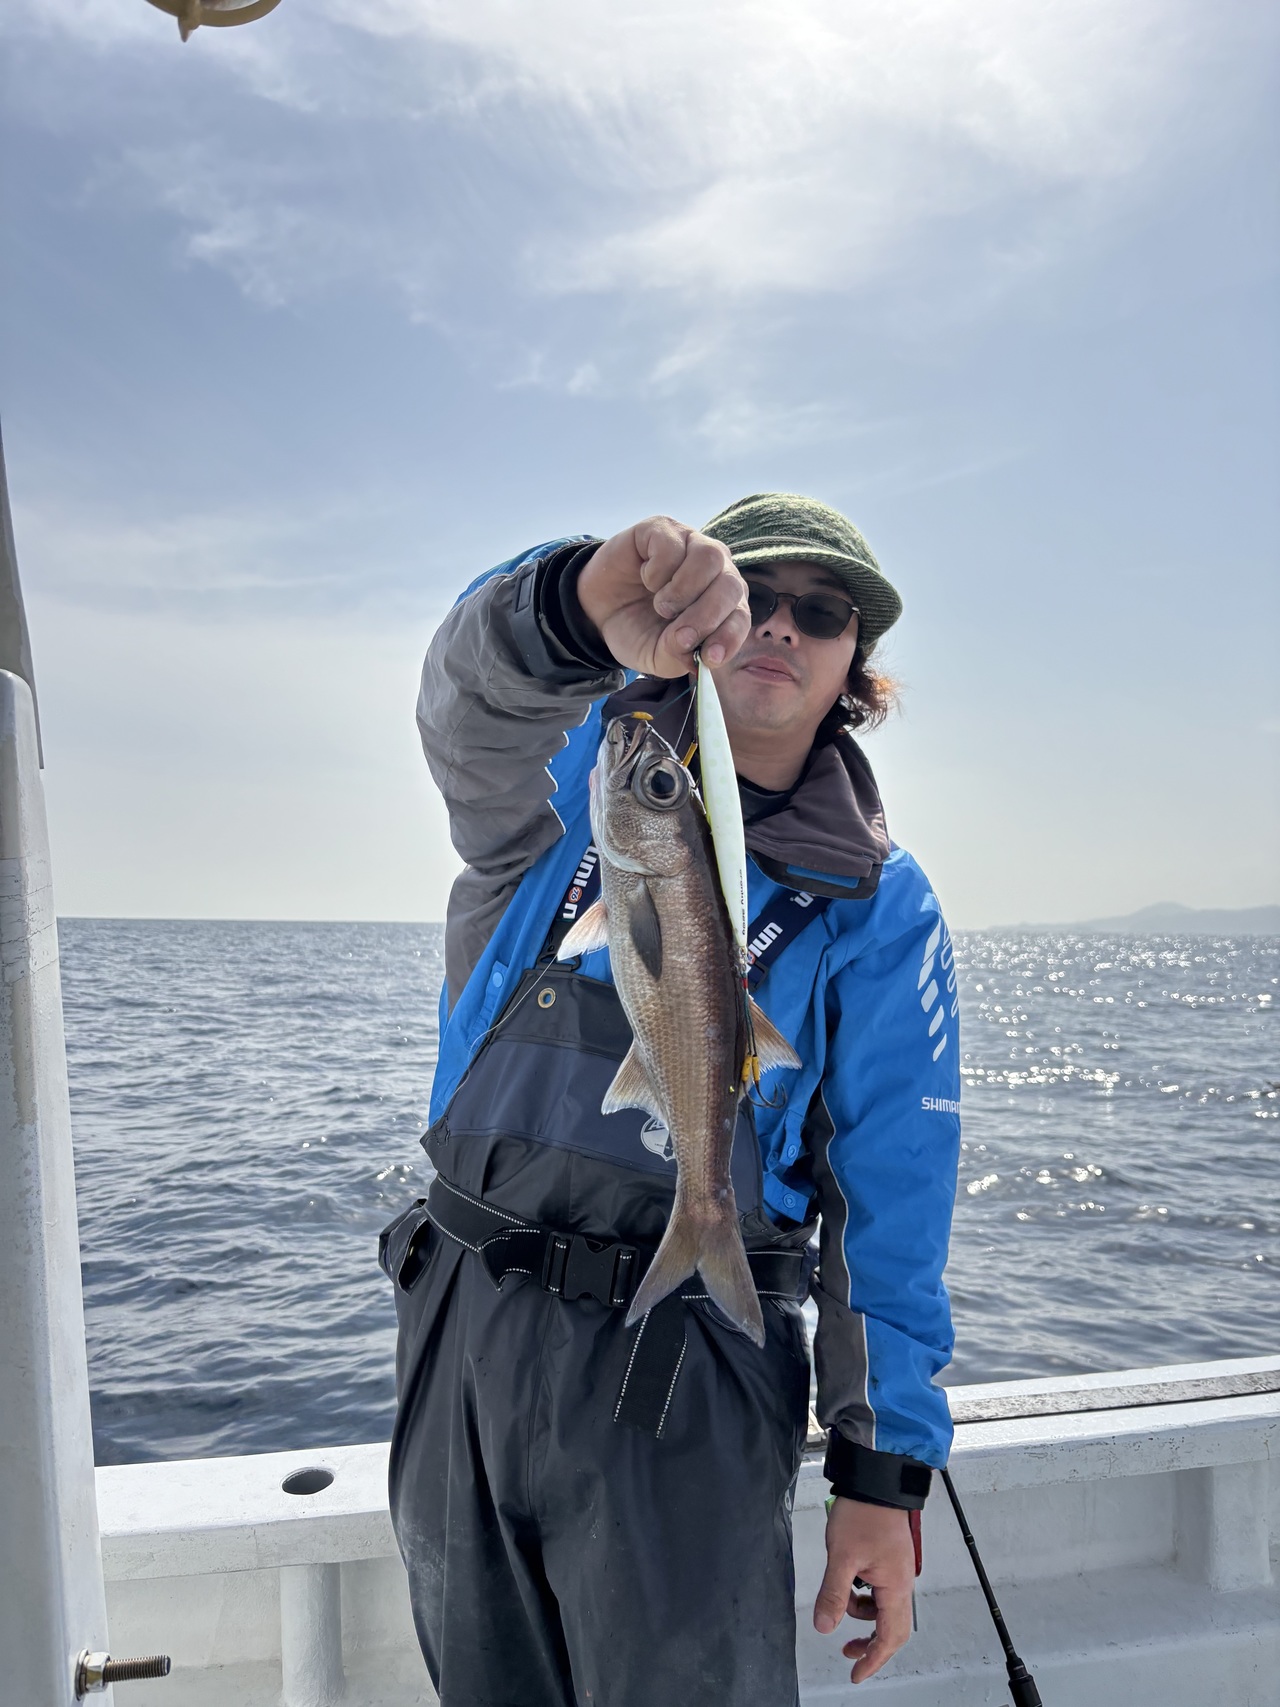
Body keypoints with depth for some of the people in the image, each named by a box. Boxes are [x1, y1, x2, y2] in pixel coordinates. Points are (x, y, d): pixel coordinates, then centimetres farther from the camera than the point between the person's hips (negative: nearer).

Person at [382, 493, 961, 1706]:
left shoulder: (878, 905, -1)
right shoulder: (574, 776, 1)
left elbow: (893, 1195, -4)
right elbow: (470, 707, -24)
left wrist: (883, 1471, -7)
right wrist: (587, 602, -45)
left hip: (677, 1370, -2)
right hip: (462, 1330, 3)